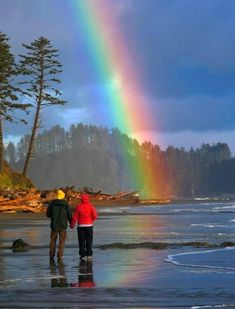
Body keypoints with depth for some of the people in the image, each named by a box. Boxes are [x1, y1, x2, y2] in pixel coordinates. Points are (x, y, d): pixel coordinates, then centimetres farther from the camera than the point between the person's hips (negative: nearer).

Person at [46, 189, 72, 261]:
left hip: (54, 225, 1)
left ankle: (51, 255, 16)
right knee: (62, 241, 7)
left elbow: (48, 214, 1)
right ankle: (59, 256, 0)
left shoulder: (52, 203, -4)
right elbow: (69, 215, -3)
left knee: (53, 240, 16)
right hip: (63, 225, -1)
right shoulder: (65, 204, -6)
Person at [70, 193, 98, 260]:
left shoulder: (79, 207, -5)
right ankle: (89, 254, 6)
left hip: (81, 225, -1)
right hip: (89, 225, 1)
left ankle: (83, 255, 2)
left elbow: (75, 217, -4)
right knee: (89, 240, 8)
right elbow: (95, 216, -8)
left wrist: (72, 224, 10)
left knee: (82, 240, 4)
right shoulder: (91, 206, -4)